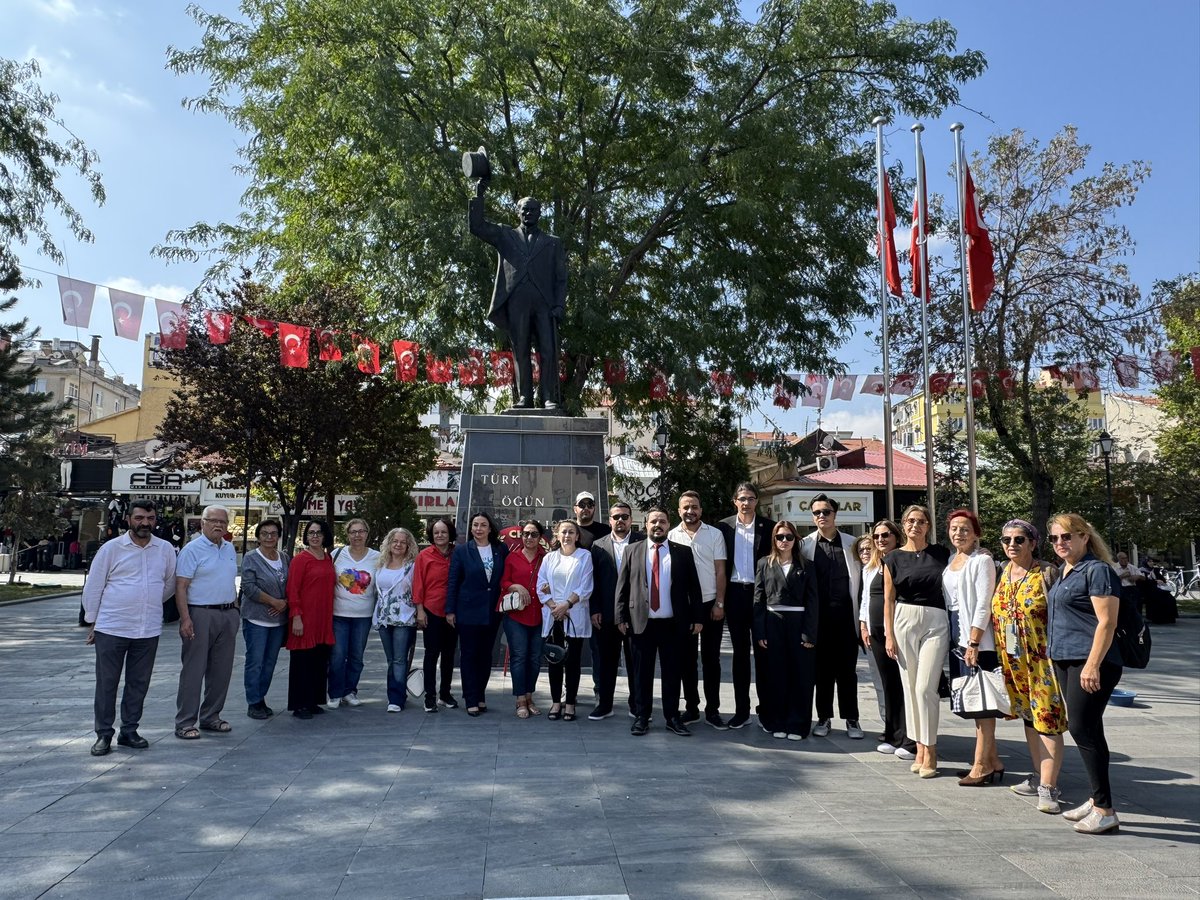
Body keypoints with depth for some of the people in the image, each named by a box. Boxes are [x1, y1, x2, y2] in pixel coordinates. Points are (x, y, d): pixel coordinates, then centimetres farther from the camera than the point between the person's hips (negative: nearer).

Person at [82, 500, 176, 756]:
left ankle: (129, 731, 23)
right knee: (106, 683, 5)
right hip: (111, 629, -2)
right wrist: (92, 622, 5)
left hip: (148, 630, 3)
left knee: (138, 684, 10)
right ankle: (104, 734, 16)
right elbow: (93, 587, 3)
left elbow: (170, 585, 17)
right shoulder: (111, 548, -3)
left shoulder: (165, 550, 4)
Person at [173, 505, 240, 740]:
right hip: (201, 615, -7)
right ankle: (185, 723, 5)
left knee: (221, 671, 11)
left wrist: (235, 610, 14)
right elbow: (181, 586, -13)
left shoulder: (230, 549, 13)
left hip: (227, 615, 7)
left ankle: (210, 717, 22)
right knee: (193, 671, -2)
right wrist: (185, 619, -20)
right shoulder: (192, 549, -7)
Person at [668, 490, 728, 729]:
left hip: (710, 604, -1)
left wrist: (719, 603, -7)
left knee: (711, 659, 5)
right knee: (686, 658, 8)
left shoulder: (715, 534, 0)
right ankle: (692, 708, 19)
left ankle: (712, 710, 14)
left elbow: (720, 571, -1)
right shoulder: (672, 536, 1)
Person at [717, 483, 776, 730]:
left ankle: (766, 707, 14)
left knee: (762, 651, 5)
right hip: (735, 594, 2)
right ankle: (741, 709, 15)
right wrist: (721, 598, 1)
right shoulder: (724, 526, 3)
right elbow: (720, 564, 5)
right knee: (740, 652, 8)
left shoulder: (769, 526, 0)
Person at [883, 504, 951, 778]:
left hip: (936, 622, -1)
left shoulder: (941, 554, 6)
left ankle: (930, 751, 4)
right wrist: (889, 635, 1)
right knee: (910, 687, 5)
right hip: (905, 620, 2)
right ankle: (920, 748, 17)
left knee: (925, 687, -8)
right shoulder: (894, 558, 6)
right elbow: (889, 599, 6)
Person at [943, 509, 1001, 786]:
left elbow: (983, 604, -14)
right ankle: (992, 761, 20)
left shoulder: (982, 560, -9)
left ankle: (981, 765, 2)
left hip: (978, 639, -8)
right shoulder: (950, 561, 14)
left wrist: (974, 642, -19)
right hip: (957, 638, 8)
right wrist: (953, 639, 13)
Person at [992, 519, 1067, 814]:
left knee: (1047, 719, -5)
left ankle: (1048, 787, -1)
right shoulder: (1003, 574, 9)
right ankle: (1039, 776, 26)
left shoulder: (1047, 573, -9)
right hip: (1013, 659, 7)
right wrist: (1000, 655, 14)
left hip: (1042, 658, -7)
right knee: (1028, 717, 15)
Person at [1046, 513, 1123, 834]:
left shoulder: (1097, 570, -11)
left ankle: (1105, 811, -1)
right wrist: (1054, 657, 21)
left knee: (1083, 729, -9)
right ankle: (1097, 799, 23)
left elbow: (1106, 622, -17)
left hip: (1090, 663, -9)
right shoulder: (1065, 573, 16)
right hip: (1065, 661, 9)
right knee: (1086, 731, 14)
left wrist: (1093, 664, -23)